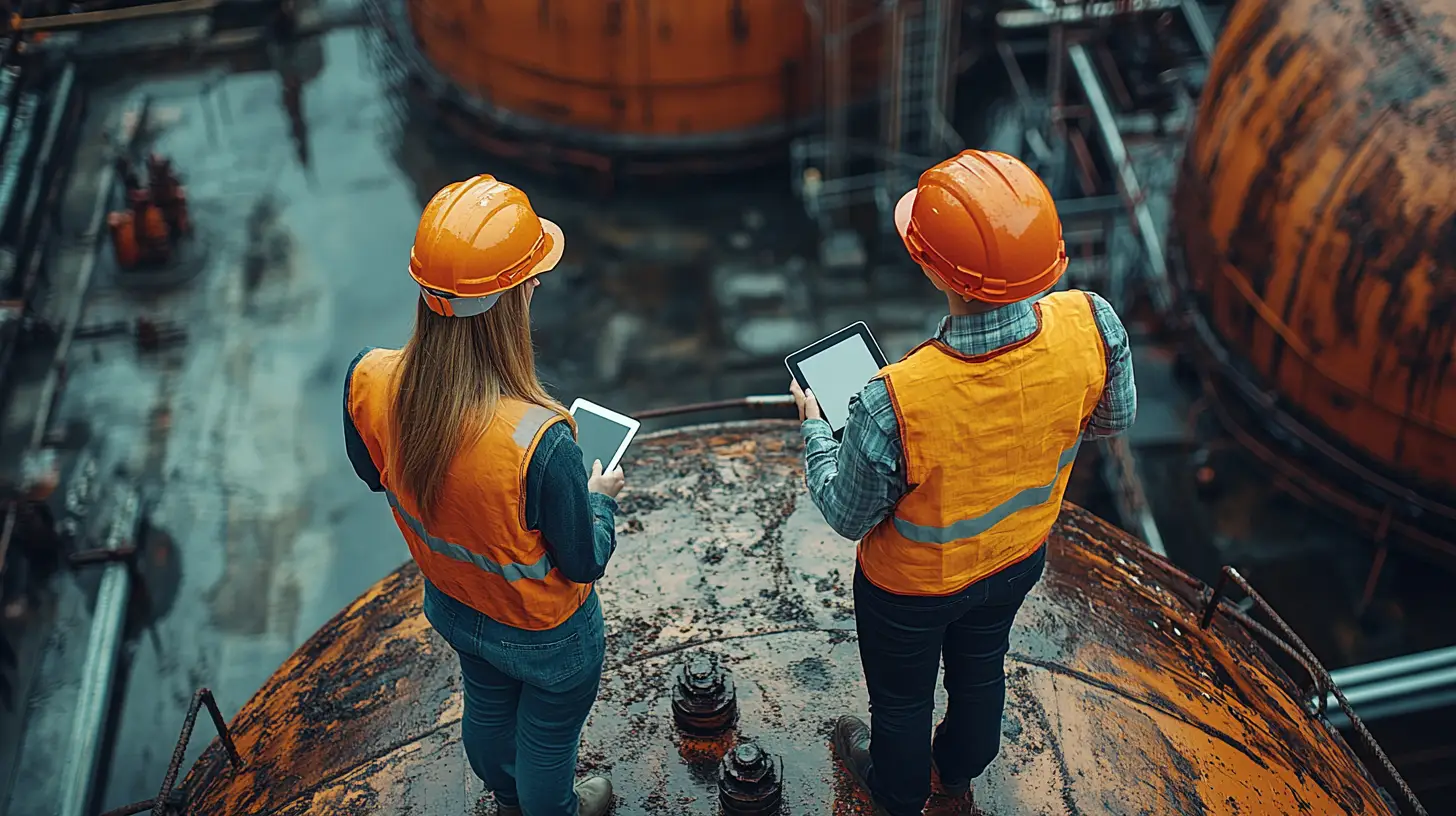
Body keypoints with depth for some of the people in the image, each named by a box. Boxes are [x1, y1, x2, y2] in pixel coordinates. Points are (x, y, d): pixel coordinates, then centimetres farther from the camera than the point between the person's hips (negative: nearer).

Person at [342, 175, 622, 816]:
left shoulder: (368, 381, -28)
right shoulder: (539, 440, -44)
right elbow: (584, 563, -25)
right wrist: (600, 497, -5)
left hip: (450, 607, 5)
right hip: (544, 637, -5)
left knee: (486, 707, 35)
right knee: (547, 737, 28)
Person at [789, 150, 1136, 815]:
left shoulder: (893, 405, -44)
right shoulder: (1091, 326, -32)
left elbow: (847, 516, -23)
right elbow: (1114, 418, -8)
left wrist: (813, 428, -6)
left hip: (912, 584, -4)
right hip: (1020, 558, 4)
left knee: (903, 696, 29)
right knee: (981, 666, 35)